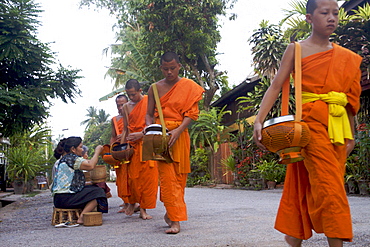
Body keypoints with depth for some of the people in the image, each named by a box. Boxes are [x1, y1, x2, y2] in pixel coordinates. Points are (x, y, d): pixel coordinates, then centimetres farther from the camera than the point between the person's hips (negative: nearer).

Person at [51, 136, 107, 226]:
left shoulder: (63, 159, 19)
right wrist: (97, 151, -6)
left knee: (91, 188, 17)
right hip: (65, 198, -10)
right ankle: (81, 218, -15)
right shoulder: (71, 158, -12)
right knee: (98, 192, -6)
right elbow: (90, 166, -20)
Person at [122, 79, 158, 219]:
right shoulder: (126, 107, 12)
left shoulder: (150, 102, 0)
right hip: (132, 145, 3)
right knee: (132, 176, -1)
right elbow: (125, 128, 17)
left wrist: (141, 134, -15)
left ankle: (143, 208, 3)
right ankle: (132, 202, 22)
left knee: (148, 176, -4)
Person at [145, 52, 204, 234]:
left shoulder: (189, 86, 3)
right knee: (167, 175, -8)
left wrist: (178, 131, -18)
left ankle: (171, 212, 22)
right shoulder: (155, 88, 8)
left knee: (179, 175, 4)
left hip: (180, 135, 0)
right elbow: (149, 114, 9)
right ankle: (175, 219, -7)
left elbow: (191, 113, -4)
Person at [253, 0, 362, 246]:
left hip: (338, 126, 5)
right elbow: (276, 86, -7)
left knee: (310, 187, 8)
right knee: (329, 187, -11)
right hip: (312, 122, -5)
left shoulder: (346, 57, 14)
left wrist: (350, 134, 13)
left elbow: (350, 99, 16)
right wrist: (259, 120, -18)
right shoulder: (296, 49, 1)